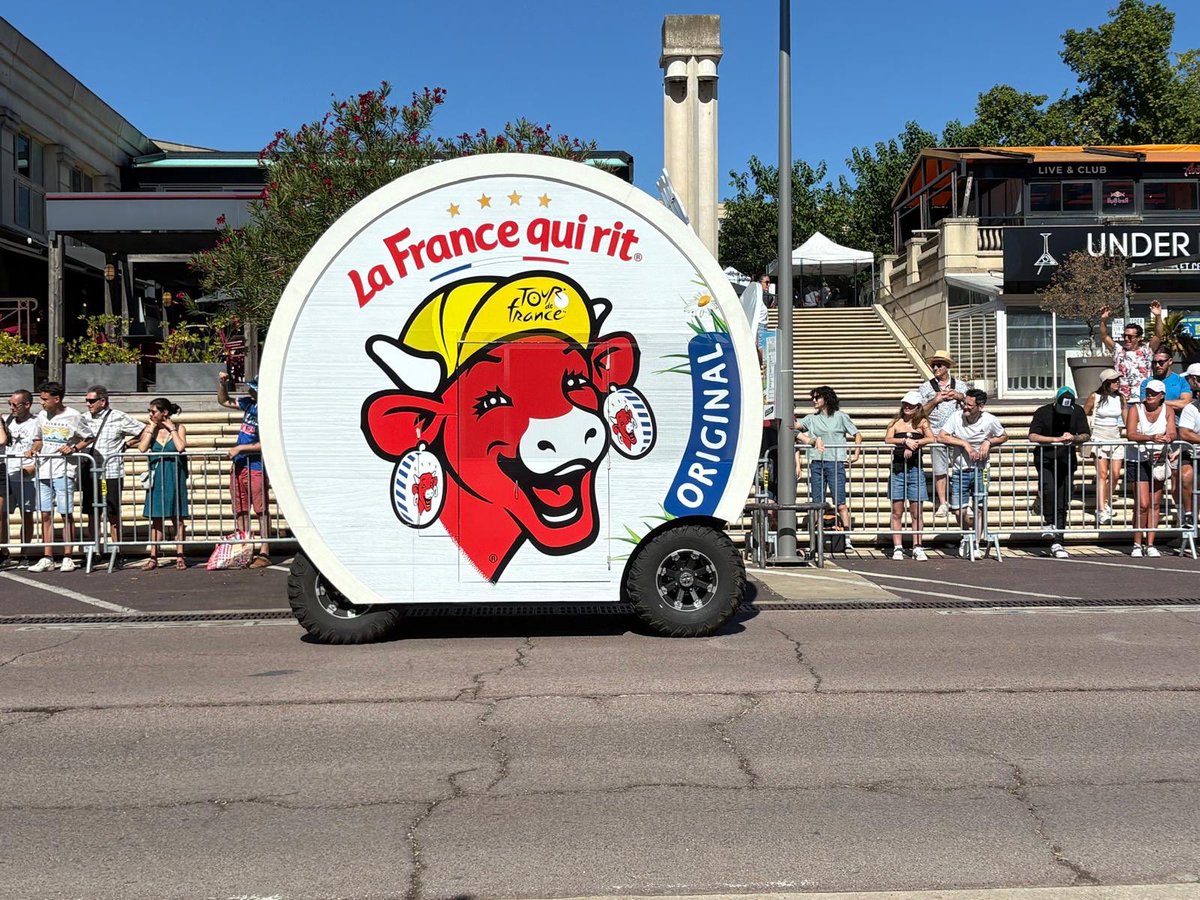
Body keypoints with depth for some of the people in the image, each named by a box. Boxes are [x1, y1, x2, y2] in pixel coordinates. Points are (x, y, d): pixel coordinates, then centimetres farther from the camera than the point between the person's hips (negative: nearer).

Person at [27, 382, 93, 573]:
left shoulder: (74, 416, -5)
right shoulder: (42, 416, 9)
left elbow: (88, 437, 3)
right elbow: (39, 439, 20)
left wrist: (74, 448, -12)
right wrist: (33, 449, 1)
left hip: (64, 471, -5)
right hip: (44, 470, 5)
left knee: (66, 514, -3)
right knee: (45, 514, 5)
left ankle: (68, 558, 3)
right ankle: (47, 559, 11)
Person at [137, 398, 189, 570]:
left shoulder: (179, 428, 0)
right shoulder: (150, 429, 5)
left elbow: (180, 447, -18)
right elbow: (142, 448, -10)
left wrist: (171, 428, -8)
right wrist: (151, 428, -7)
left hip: (175, 476, -2)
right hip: (157, 477, 2)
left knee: (178, 518, 2)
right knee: (156, 519, 4)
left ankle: (179, 557, 8)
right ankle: (153, 558, 8)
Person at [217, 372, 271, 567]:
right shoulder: (249, 404, 8)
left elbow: (265, 445, -20)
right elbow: (224, 401, 24)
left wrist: (240, 448, -16)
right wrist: (222, 384, 8)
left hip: (256, 466, -8)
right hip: (239, 464, 8)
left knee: (261, 511, -3)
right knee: (240, 510, 11)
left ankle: (264, 554, 0)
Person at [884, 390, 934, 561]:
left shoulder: (922, 422, 7)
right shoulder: (896, 422, 8)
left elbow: (931, 439, -9)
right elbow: (888, 439, -8)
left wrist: (913, 444, -16)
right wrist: (906, 441, -20)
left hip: (915, 469, 0)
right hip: (898, 469, 1)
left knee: (916, 512, 2)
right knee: (897, 512, 1)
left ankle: (917, 548, 5)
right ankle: (897, 548, 5)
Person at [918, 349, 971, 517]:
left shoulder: (961, 385, 14)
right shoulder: (926, 387, 10)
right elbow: (922, 412, 7)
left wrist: (961, 397, -2)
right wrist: (935, 400, -7)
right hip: (937, 433, -1)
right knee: (939, 470, -2)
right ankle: (942, 504, 4)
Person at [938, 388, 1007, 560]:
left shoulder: (990, 420, -8)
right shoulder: (957, 417, -9)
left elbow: (1004, 436, 8)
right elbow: (941, 436, -13)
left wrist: (989, 442, -12)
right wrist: (965, 444, -19)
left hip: (980, 470, 0)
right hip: (960, 470, 0)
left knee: (980, 508, -1)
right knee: (959, 511, 0)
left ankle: (976, 546, 11)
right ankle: (965, 537, 29)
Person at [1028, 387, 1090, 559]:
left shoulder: (1077, 412, 5)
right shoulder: (1042, 412, -5)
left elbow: (1085, 435, 5)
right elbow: (1032, 436, -13)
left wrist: (1074, 438, -17)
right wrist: (1056, 439, -21)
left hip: (1067, 461, 3)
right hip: (1045, 460, -3)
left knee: (1062, 504, 1)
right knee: (1049, 490, -29)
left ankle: (1057, 543, 7)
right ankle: (1049, 523, -4)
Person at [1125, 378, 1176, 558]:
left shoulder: (1167, 411, 5)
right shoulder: (1135, 409, -4)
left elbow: (1172, 433, -6)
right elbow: (1131, 434, -16)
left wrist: (1167, 438, -30)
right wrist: (1151, 438, -31)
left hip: (1159, 460, 4)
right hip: (1138, 460, -4)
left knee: (1155, 504, 6)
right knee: (1143, 504, -11)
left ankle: (1150, 545, 12)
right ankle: (1137, 545, -1)